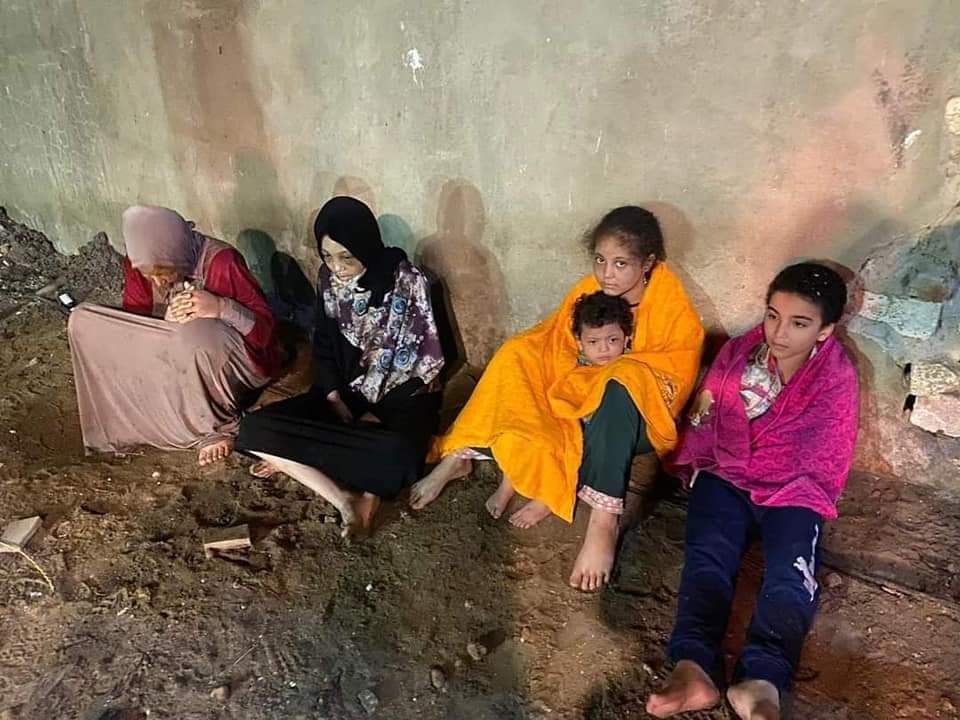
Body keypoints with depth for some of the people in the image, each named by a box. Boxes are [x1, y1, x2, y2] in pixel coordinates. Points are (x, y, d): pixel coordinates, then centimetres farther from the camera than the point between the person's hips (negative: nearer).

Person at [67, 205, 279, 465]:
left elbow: (265, 326, -20)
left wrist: (221, 308, -38)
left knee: (195, 333, -40)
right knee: (83, 322, -8)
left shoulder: (222, 261, -22)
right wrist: (167, 323, -26)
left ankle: (220, 425, -12)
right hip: (177, 360, 6)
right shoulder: (137, 265, -8)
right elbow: (132, 325, -5)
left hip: (236, 363, -6)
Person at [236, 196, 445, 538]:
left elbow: (425, 361, -12)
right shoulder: (328, 279, 0)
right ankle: (345, 499, -24)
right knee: (254, 429, -19)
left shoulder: (409, 282, -14)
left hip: (401, 400, -4)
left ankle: (294, 462, -16)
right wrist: (336, 401, -7)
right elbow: (324, 346, 8)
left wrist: (376, 415, -15)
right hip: (345, 393, 5)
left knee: (396, 458, -40)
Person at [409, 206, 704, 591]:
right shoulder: (587, 291, -3)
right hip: (578, 405, 4)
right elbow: (554, 349, 1)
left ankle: (603, 519, -42)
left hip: (634, 423, -4)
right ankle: (456, 458, -21)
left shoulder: (679, 315, -14)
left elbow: (671, 388, -15)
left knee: (622, 380, -38)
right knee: (517, 356, -17)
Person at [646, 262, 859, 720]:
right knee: (707, 557, -26)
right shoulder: (738, 353, 4)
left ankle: (762, 683, -50)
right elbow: (703, 421, 12)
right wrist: (695, 468, 2)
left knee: (791, 573, -29)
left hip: (792, 492, 0)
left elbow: (826, 461, 1)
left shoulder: (838, 378, -1)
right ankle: (693, 668, -47)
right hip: (725, 477, 1)